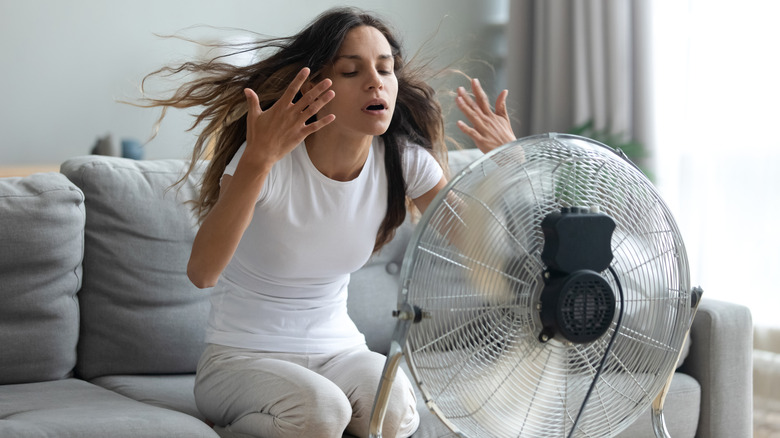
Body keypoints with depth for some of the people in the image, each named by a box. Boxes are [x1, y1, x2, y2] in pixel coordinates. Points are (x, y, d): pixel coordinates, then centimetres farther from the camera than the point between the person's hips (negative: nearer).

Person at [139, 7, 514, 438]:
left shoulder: (404, 161, -6)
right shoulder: (272, 159, -20)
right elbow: (202, 272, -34)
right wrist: (259, 158, -45)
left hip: (338, 351, 4)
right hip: (240, 357, -4)